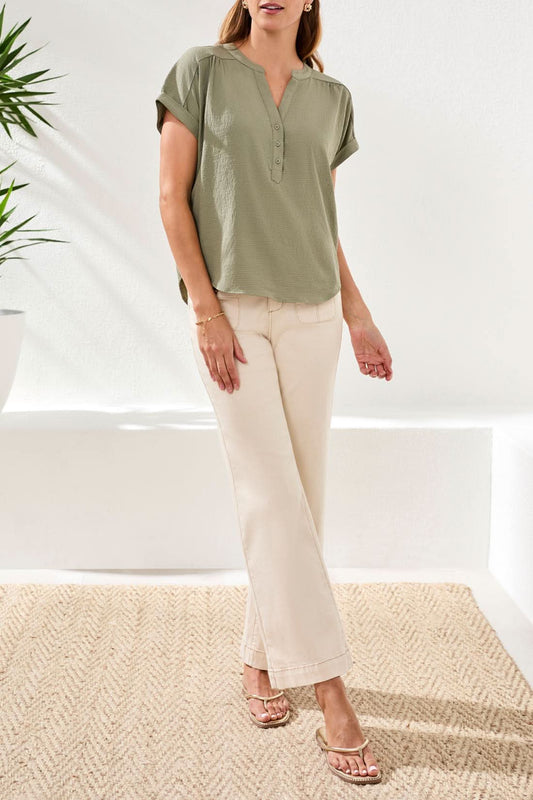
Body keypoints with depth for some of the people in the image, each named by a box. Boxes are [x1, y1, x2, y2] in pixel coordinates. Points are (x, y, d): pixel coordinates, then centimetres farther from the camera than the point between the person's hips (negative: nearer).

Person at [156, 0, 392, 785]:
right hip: (233, 314, -4)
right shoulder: (201, 71, 2)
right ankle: (332, 695, -9)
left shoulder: (332, 98, 12)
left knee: (300, 496, 5)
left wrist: (358, 316, 9)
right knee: (272, 496, -10)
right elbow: (172, 197, -3)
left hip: (311, 315, 4)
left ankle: (262, 658, 23)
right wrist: (206, 309, -11)